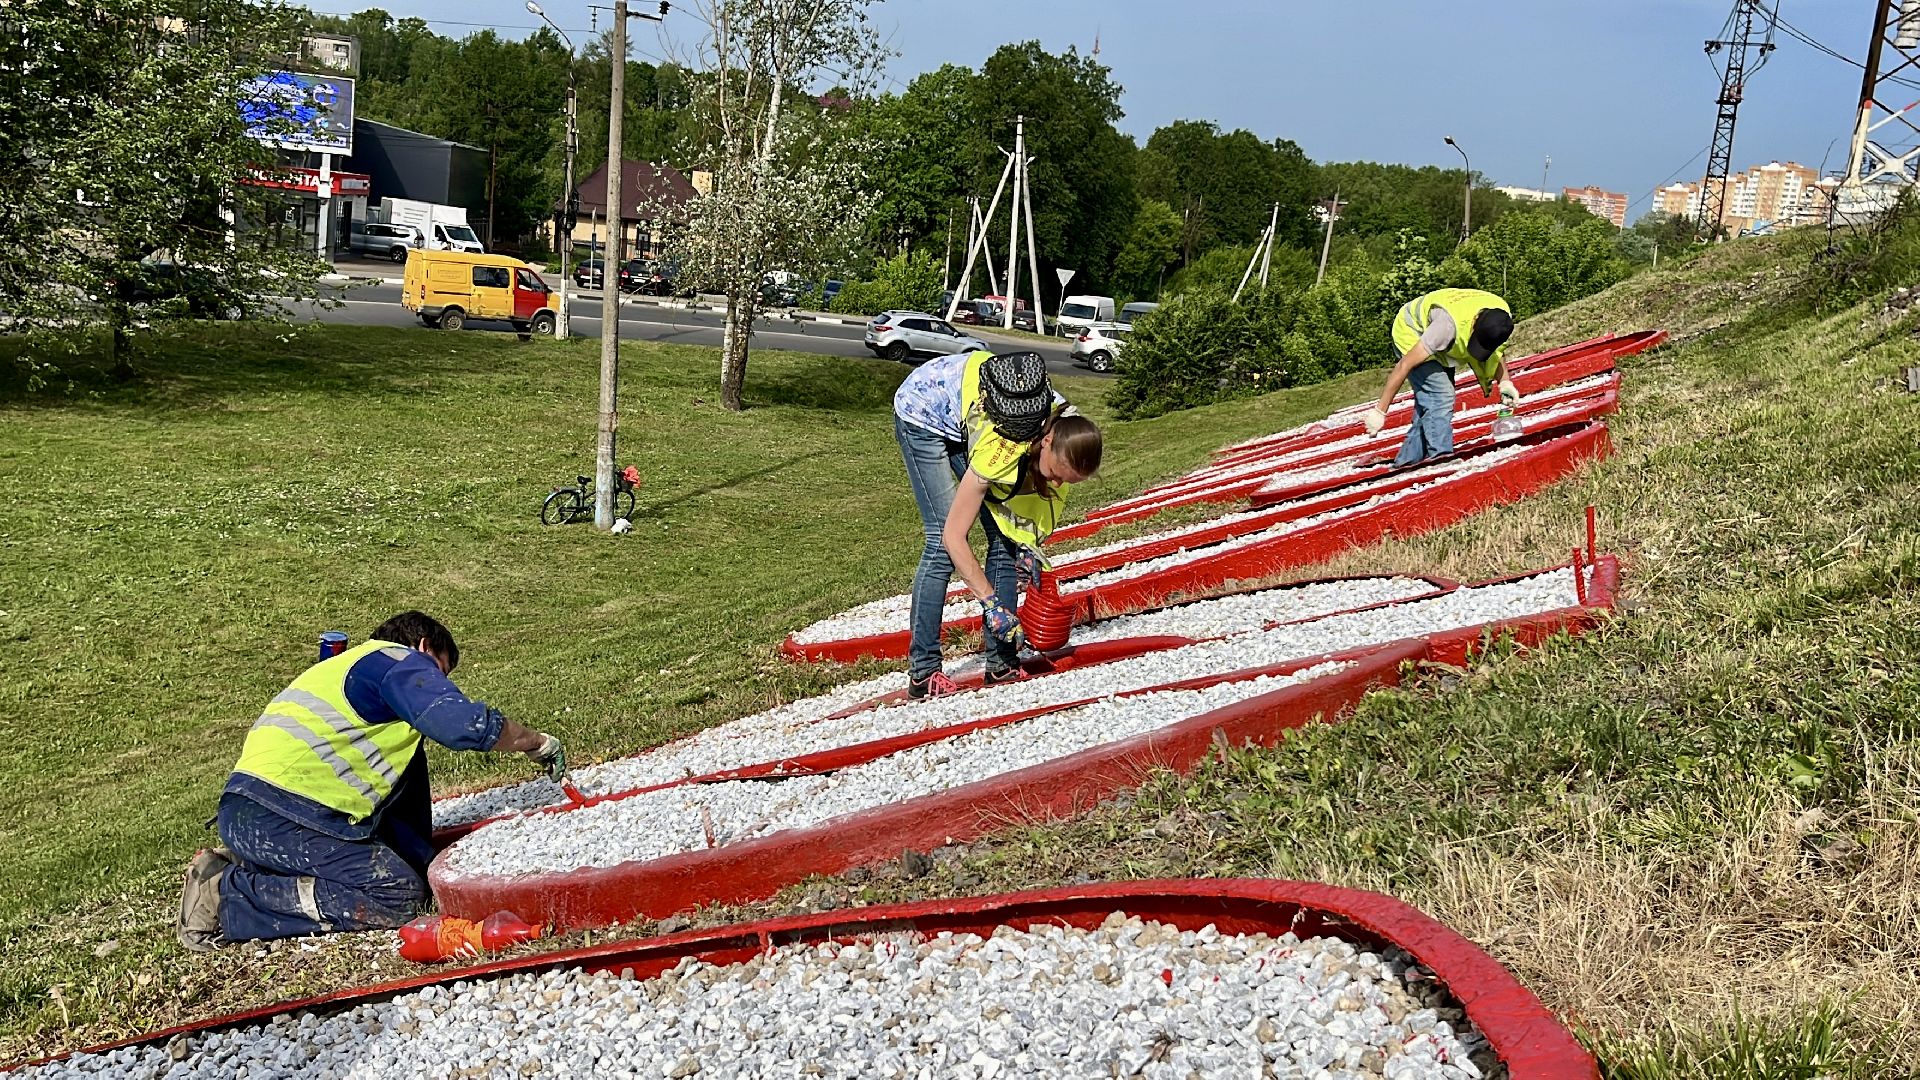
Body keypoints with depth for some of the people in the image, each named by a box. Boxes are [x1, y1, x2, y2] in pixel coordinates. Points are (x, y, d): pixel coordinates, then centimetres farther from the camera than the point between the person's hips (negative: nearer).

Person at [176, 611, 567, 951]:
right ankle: (227, 899, -13)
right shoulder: (402, 661, 3)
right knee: (398, 894, -16)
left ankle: (239, 869, 7)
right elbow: (465, 724, -15)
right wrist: (537, 743, 2)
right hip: (282, 815, -10)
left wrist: (426, 864, 31)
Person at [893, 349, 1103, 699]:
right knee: (942, 544, -18)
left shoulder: (1066, 427, -21)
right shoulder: (1001, 446, -39)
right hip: (923, 414, -7)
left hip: (964, 418, 7)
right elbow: (954, 535, -32)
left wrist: (1028, 545, -11)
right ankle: (922, 672, -13)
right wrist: (991, 603, -32)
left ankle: (1001, 662, 3)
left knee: (1004, 537, -2)